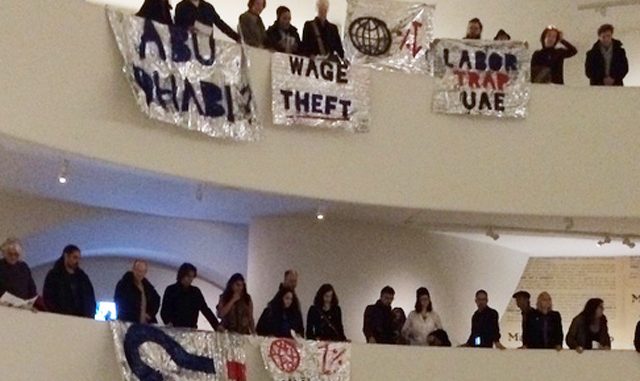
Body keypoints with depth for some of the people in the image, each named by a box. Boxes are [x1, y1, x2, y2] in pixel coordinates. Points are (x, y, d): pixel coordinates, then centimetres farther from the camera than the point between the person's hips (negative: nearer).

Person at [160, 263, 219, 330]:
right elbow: (164, 310, -7)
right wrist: (168, 322, -27)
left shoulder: (196, 292, 11)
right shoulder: (171, 290, 1)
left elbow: (206, 310, 9)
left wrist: (217, 326, -2)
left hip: (191, 330, 3)